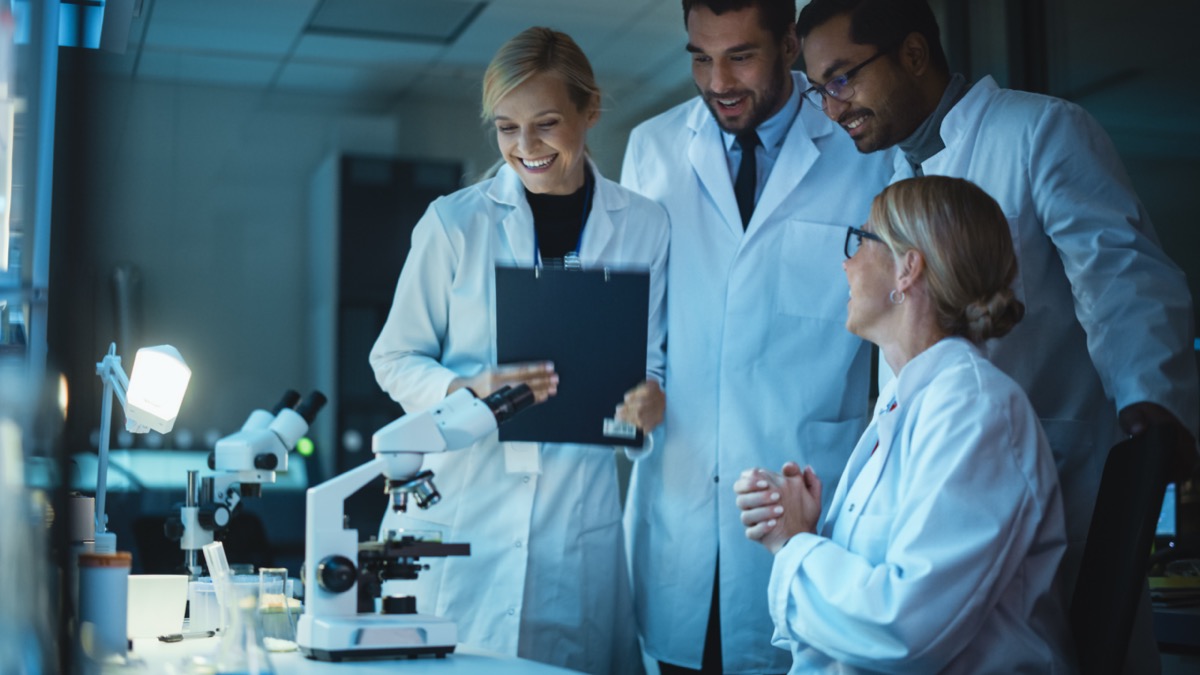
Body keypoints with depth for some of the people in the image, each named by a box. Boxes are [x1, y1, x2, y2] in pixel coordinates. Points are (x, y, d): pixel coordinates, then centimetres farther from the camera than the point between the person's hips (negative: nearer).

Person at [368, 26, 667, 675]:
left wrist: (650, 399, -12)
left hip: (580, 515, 1)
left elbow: (648, 358, 11)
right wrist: (472, 389, -16)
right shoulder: (454, 221, -2)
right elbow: (395, 359, 3)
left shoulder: (643, 226, 4)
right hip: (459, 502, -1)